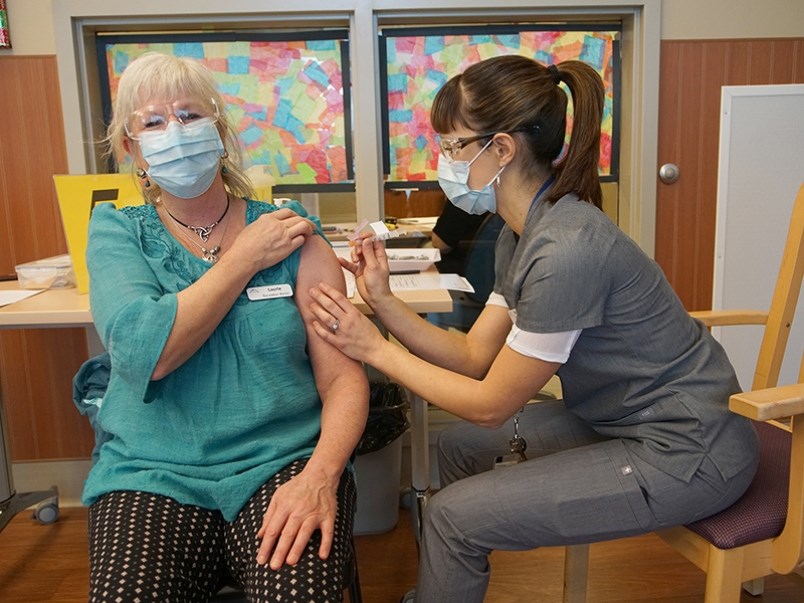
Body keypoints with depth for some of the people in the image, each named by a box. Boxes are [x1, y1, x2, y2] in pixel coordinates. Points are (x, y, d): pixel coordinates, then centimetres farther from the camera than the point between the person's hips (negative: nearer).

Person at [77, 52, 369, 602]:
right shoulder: (117, 231, 5)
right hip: (152, 474, 1)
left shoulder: (292, 234, 2)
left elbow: (343, 375, -4)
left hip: (283, 461, 0)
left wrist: (321, 475, -21)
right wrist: (246, 258, -9)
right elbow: (142, 350, -15)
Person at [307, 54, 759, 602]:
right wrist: (383, 300, -8)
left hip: (688, 453, -9)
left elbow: (490, 404, -19)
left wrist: (376, 349, -14)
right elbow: (475, 357, 0)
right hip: (621, 420, 9)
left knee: (453, 515, -11)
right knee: (460, 447, 14)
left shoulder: (566, 249, -29)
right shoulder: (522, 233, 1)